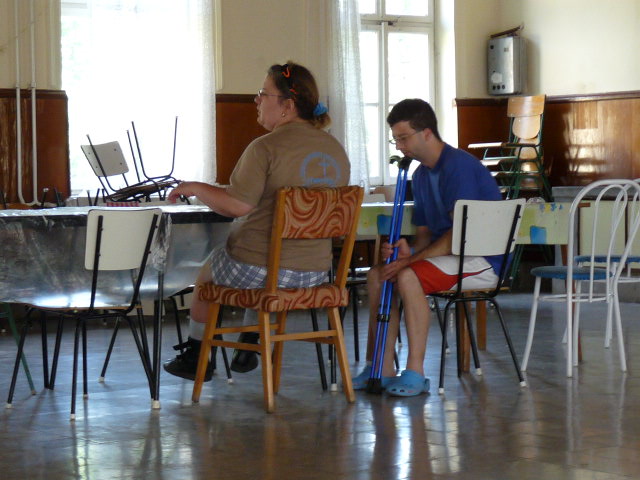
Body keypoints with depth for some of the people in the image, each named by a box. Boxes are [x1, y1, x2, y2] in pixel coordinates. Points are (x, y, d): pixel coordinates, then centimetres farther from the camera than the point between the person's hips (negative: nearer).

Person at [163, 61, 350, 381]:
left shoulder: (266, 147, -17)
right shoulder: (337, 151, 5)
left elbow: (237, 205, -21)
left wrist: (194, 187, -5)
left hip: (256, 270, -6)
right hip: (314, 271, 6)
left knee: (208, 271, 26)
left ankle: (195, 357, 37)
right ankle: (248, 349, 43)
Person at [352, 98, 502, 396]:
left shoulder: (459, 165, -16)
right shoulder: (421, 175, 14)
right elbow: (424, 232, 16)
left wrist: (412, 259, -21)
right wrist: (409, 251, -8)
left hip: (484, 259, -9)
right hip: (450, 255, 9)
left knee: (409, 276, -30)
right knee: (377, 274, -3)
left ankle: (415, 373, -25)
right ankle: (382, 369, -4)